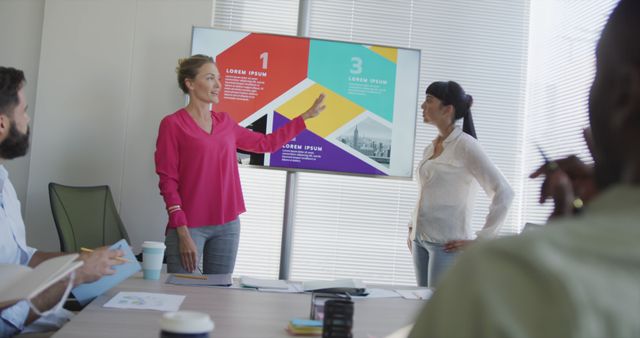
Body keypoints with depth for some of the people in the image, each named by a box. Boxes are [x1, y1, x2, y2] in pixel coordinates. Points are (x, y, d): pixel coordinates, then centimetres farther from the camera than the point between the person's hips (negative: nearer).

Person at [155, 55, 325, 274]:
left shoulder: (224, 123, 11)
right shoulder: (172, 124, -6)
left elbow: (266, 143, 21)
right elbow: (168, 182, -9)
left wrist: (306, 116, 21)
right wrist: (183, 233, -15)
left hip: (228, 225, 6)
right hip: (189, 226, -5)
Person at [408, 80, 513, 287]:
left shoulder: (465, 146, -10)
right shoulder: (430, 149, 11)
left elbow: (503, 193, -15)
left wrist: (481, 241, -14)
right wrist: (412, 228, 16)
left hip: (447, 244, -7)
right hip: (421, 241, 7)